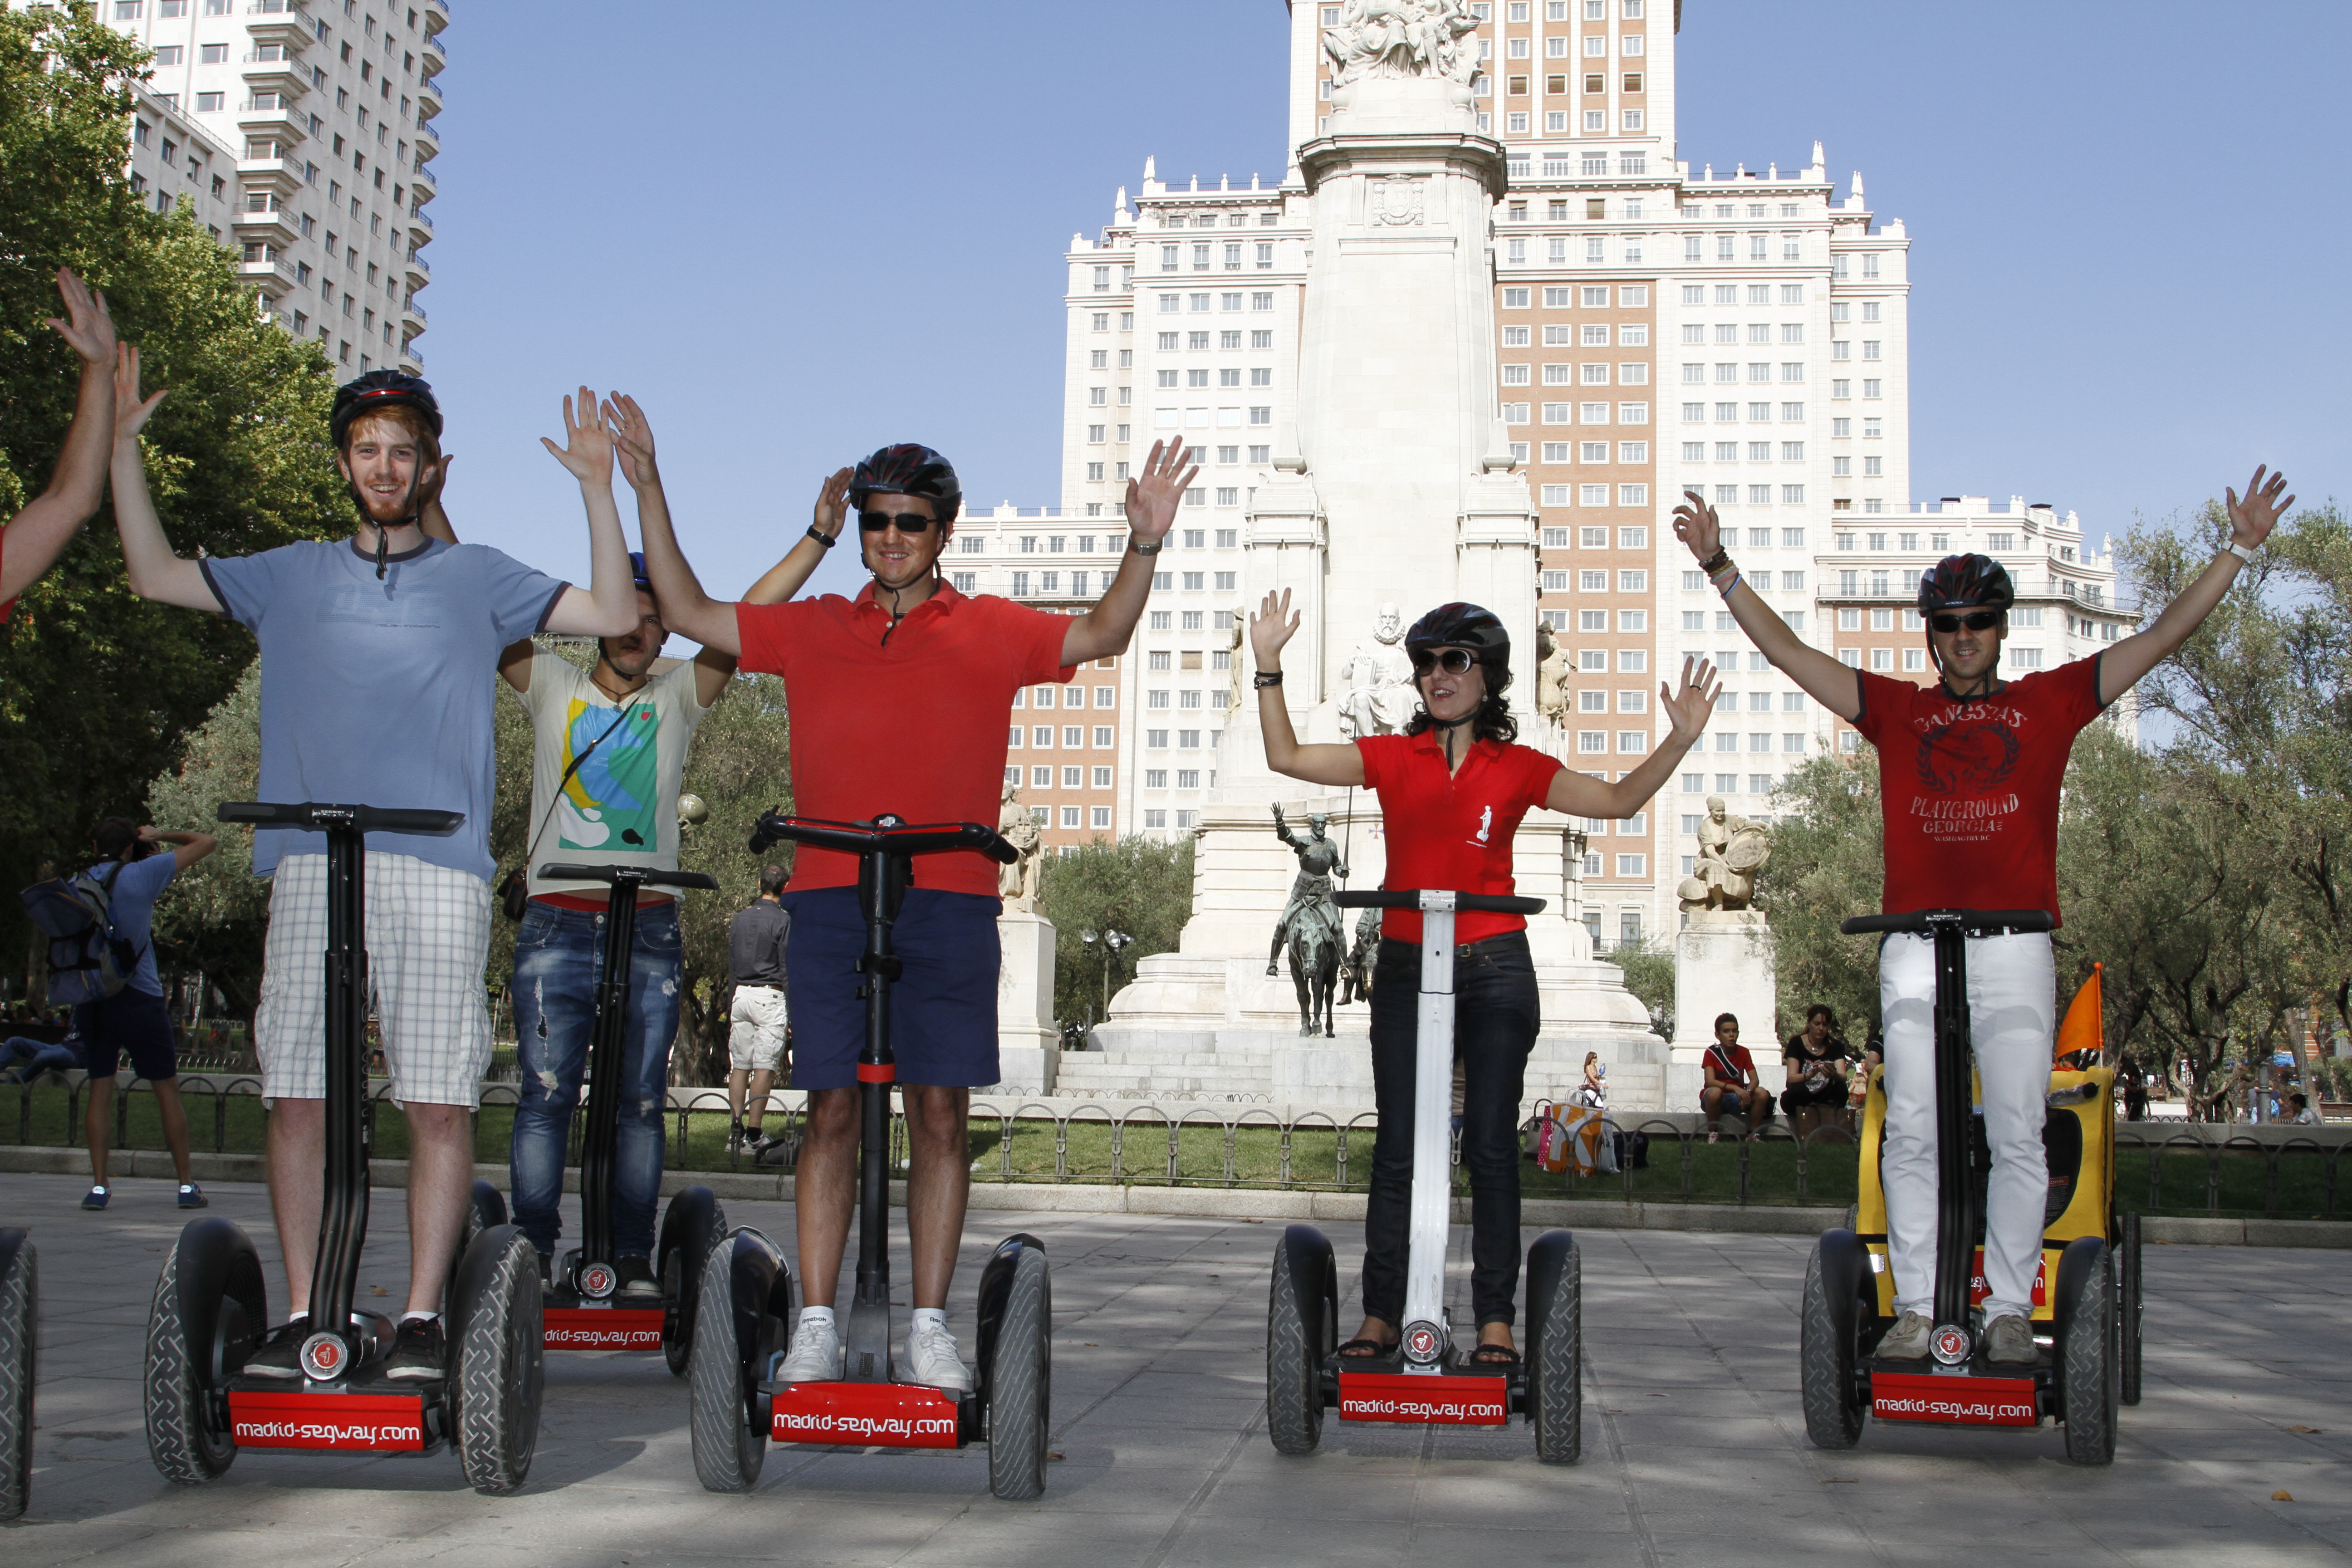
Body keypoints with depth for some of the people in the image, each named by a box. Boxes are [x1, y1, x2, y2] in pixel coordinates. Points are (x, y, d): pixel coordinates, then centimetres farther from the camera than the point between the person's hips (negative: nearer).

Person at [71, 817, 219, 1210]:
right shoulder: (142, 874, -6)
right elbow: (206, 843, -1)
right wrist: (159, 836, 9)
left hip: (91, 998, 3)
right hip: (139, 999, -3)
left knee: (100, 1090, 8)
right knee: (168, 1091, 5)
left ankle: (98, 1185, 3)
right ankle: (187, 1184, 6)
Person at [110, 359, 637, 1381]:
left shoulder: (477, 579, 15)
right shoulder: (294, 576, 20)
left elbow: (616, 615, 8)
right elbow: (155, 576, 19)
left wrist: (598, 488, -1)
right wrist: (122, 445, 12)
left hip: (439, 868, -2)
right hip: (311, 866, 2)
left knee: (440, 1100, -7)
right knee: (296, 1094, -1)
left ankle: (423, 1317, -1)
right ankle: (301, 1314, 7)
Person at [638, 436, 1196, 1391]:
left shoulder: (992, 631, 12)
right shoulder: (812, 630, 15)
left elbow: (1102, 636, 7)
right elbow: (689, 614, 18)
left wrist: (1145, 543, -7)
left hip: (950, 898, -1)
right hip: (829, 896, 1)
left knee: (940, 1111, 0)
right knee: (831, 1109, 1)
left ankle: (930, 1329, 8)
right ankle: (817, 1327, 7)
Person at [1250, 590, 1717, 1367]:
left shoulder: (1518, 768, 7)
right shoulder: (1391, 758, 9)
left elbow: (1619, 800, 6)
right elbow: (1287, 757, 6)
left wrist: (1679, 740, -6)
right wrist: (1269, 668, -1)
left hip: (1495, 967, -1)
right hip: (1406, 967, 1)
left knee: (1491, 1146, 1)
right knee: (1398, 1147, 1)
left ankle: (1496, 1321, 6)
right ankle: (1380, 1316, 7)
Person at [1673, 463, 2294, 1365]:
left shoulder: (2049, 703, 14)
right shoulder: (1894, 709, 14)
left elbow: (2162, 638, 14)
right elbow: (1784, 649, 11)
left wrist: (2239, 548, 10)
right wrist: (1719, 566, 4)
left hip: (2015, 947, 0)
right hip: (1915, 949, 0)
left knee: (2017, 1135, -2)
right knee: (1911, 1132, -2)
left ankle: (2010, 1312, 6)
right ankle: (1917, 1310, 4)